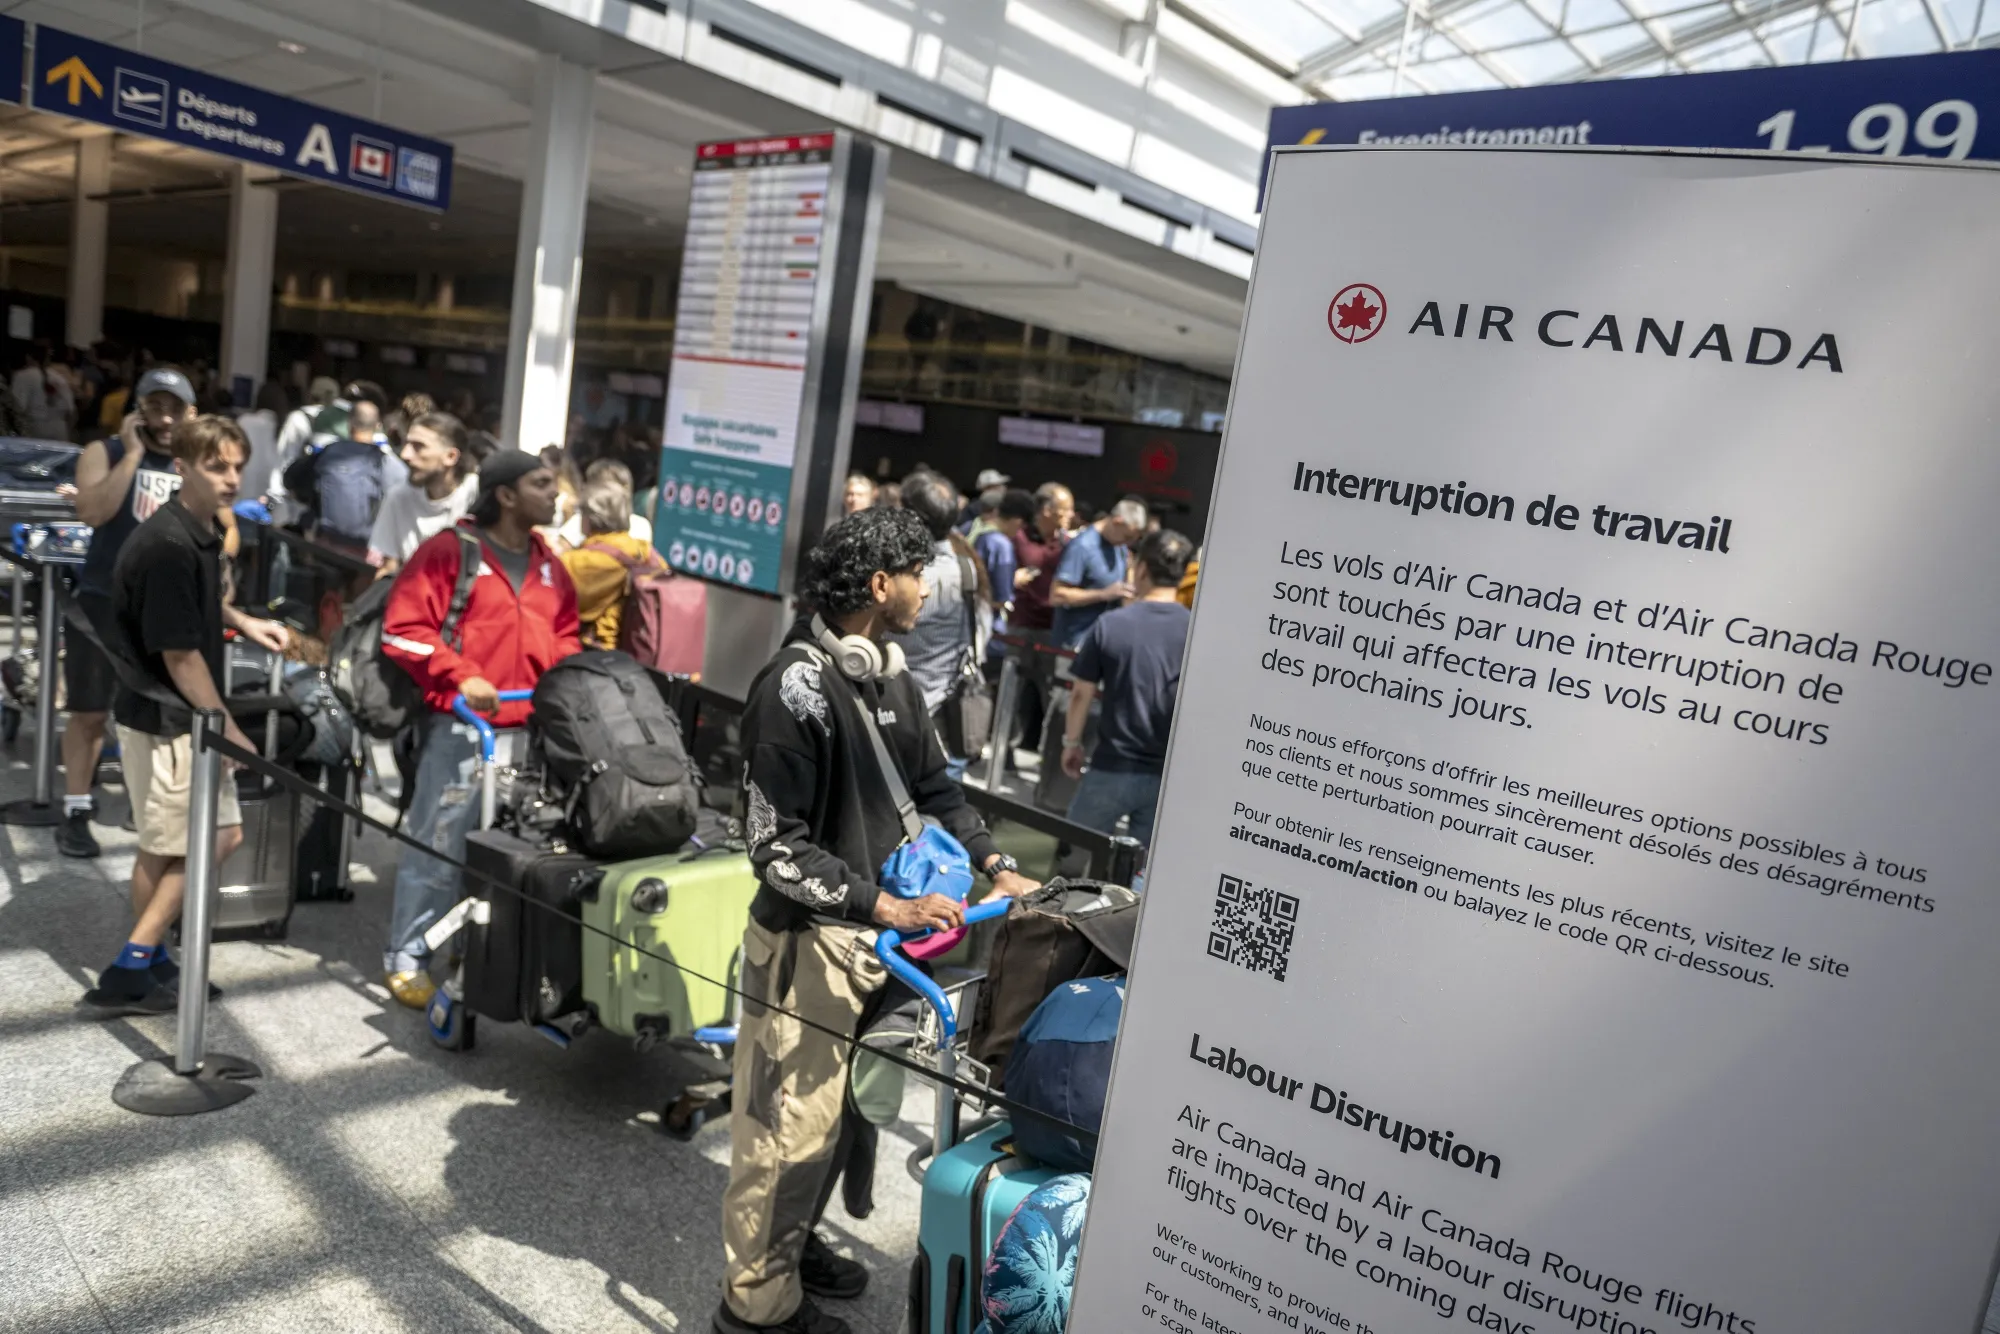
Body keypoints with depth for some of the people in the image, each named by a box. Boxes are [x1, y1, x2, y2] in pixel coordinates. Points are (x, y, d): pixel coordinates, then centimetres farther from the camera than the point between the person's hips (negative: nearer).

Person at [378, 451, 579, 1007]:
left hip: (530, 727, 6)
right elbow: (402, 628, -7)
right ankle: (407, 959, 8)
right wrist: (460, 677, -16)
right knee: (439, 843, -3)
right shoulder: (451, 550, -3)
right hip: (460, 724, -6)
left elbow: (564, 635, 25)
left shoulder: (548, 563, 16)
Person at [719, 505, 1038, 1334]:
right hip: (806, 936, -8)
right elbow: (776, 844, -22)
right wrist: (886, 907, -26)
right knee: (788, 1119, 5)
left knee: (834, 1106, 22)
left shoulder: (889, 674, 3)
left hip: (865, 932, 8)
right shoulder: (798, 688, -22)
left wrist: (997, 867, 3)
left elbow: (934, 787, 14)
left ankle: (793, 1240, 42)